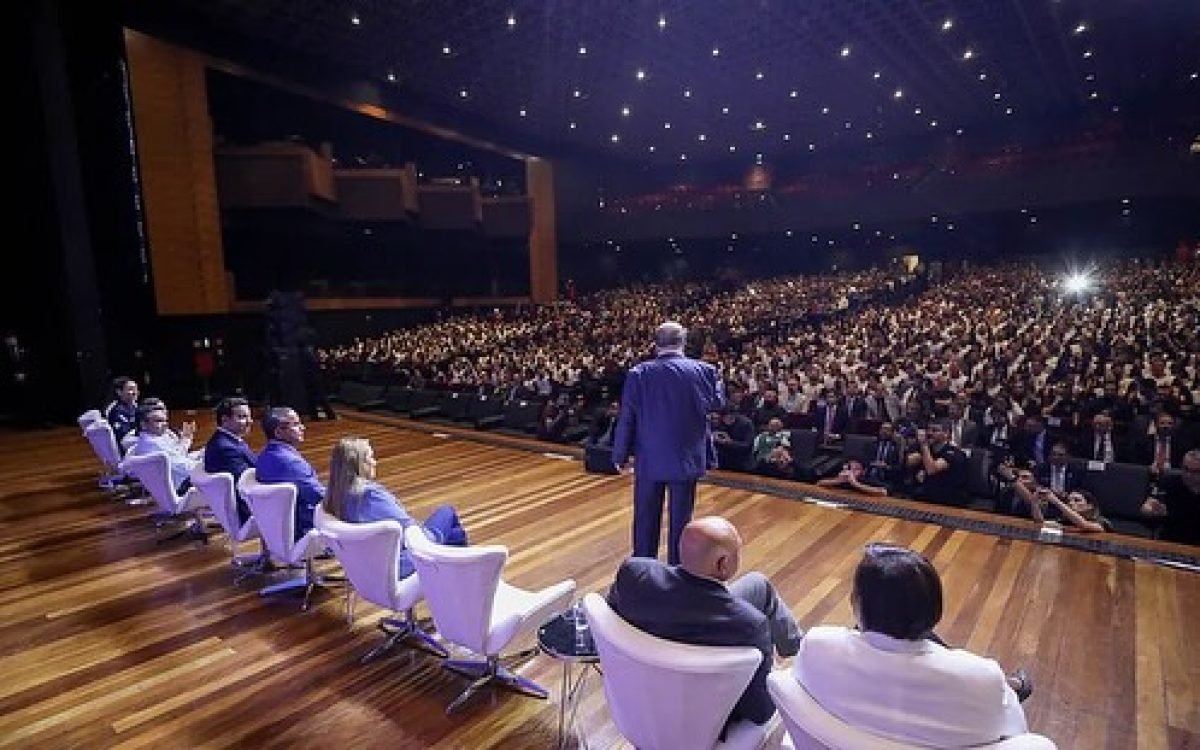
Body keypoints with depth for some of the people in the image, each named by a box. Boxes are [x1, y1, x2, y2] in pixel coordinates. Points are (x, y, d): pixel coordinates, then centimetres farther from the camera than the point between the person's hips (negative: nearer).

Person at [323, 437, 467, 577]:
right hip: (399, 564, -8)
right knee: (446, 512, 13)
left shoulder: (336, 495, -5)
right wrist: (432, 536, -3)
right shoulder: (370, 494, -30)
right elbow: (408, 527, -23)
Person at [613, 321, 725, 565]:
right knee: (680, 519, 11)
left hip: (649, 459, 1)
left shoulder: (638, 374, -8)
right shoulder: (702, 371, -9)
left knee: (646, 519, 15)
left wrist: (620, 455, 4)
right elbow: (716, 403, 3)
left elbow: (626, 418, -6)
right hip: (685, 458, 0)